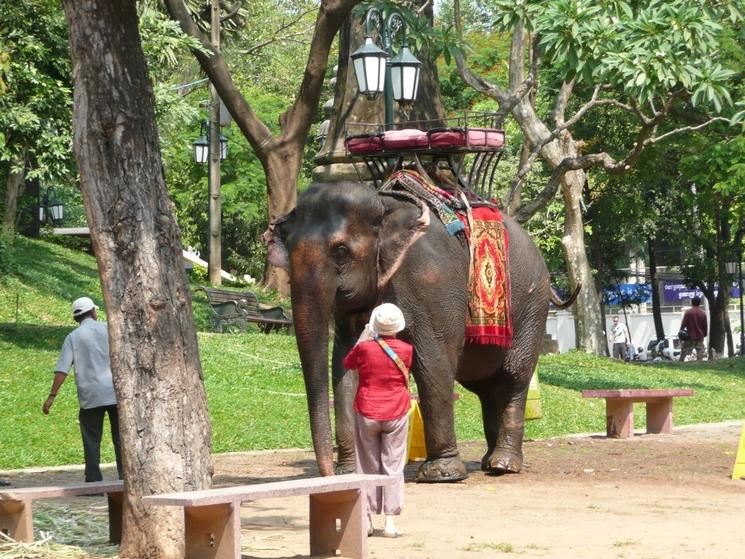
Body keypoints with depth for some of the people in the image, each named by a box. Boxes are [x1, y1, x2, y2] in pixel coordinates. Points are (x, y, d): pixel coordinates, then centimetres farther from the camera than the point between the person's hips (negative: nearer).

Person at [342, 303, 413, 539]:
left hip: (367, 413, 0)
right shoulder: (406, 350, -8)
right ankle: (390, 521, -1)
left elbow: (347, 363, 10)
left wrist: (363, 338, 17)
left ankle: (368, 519, 10)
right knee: (393, 466, 3)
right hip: (396, 413, 0)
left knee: (368, 466, 10)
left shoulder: (365, 348, -10)